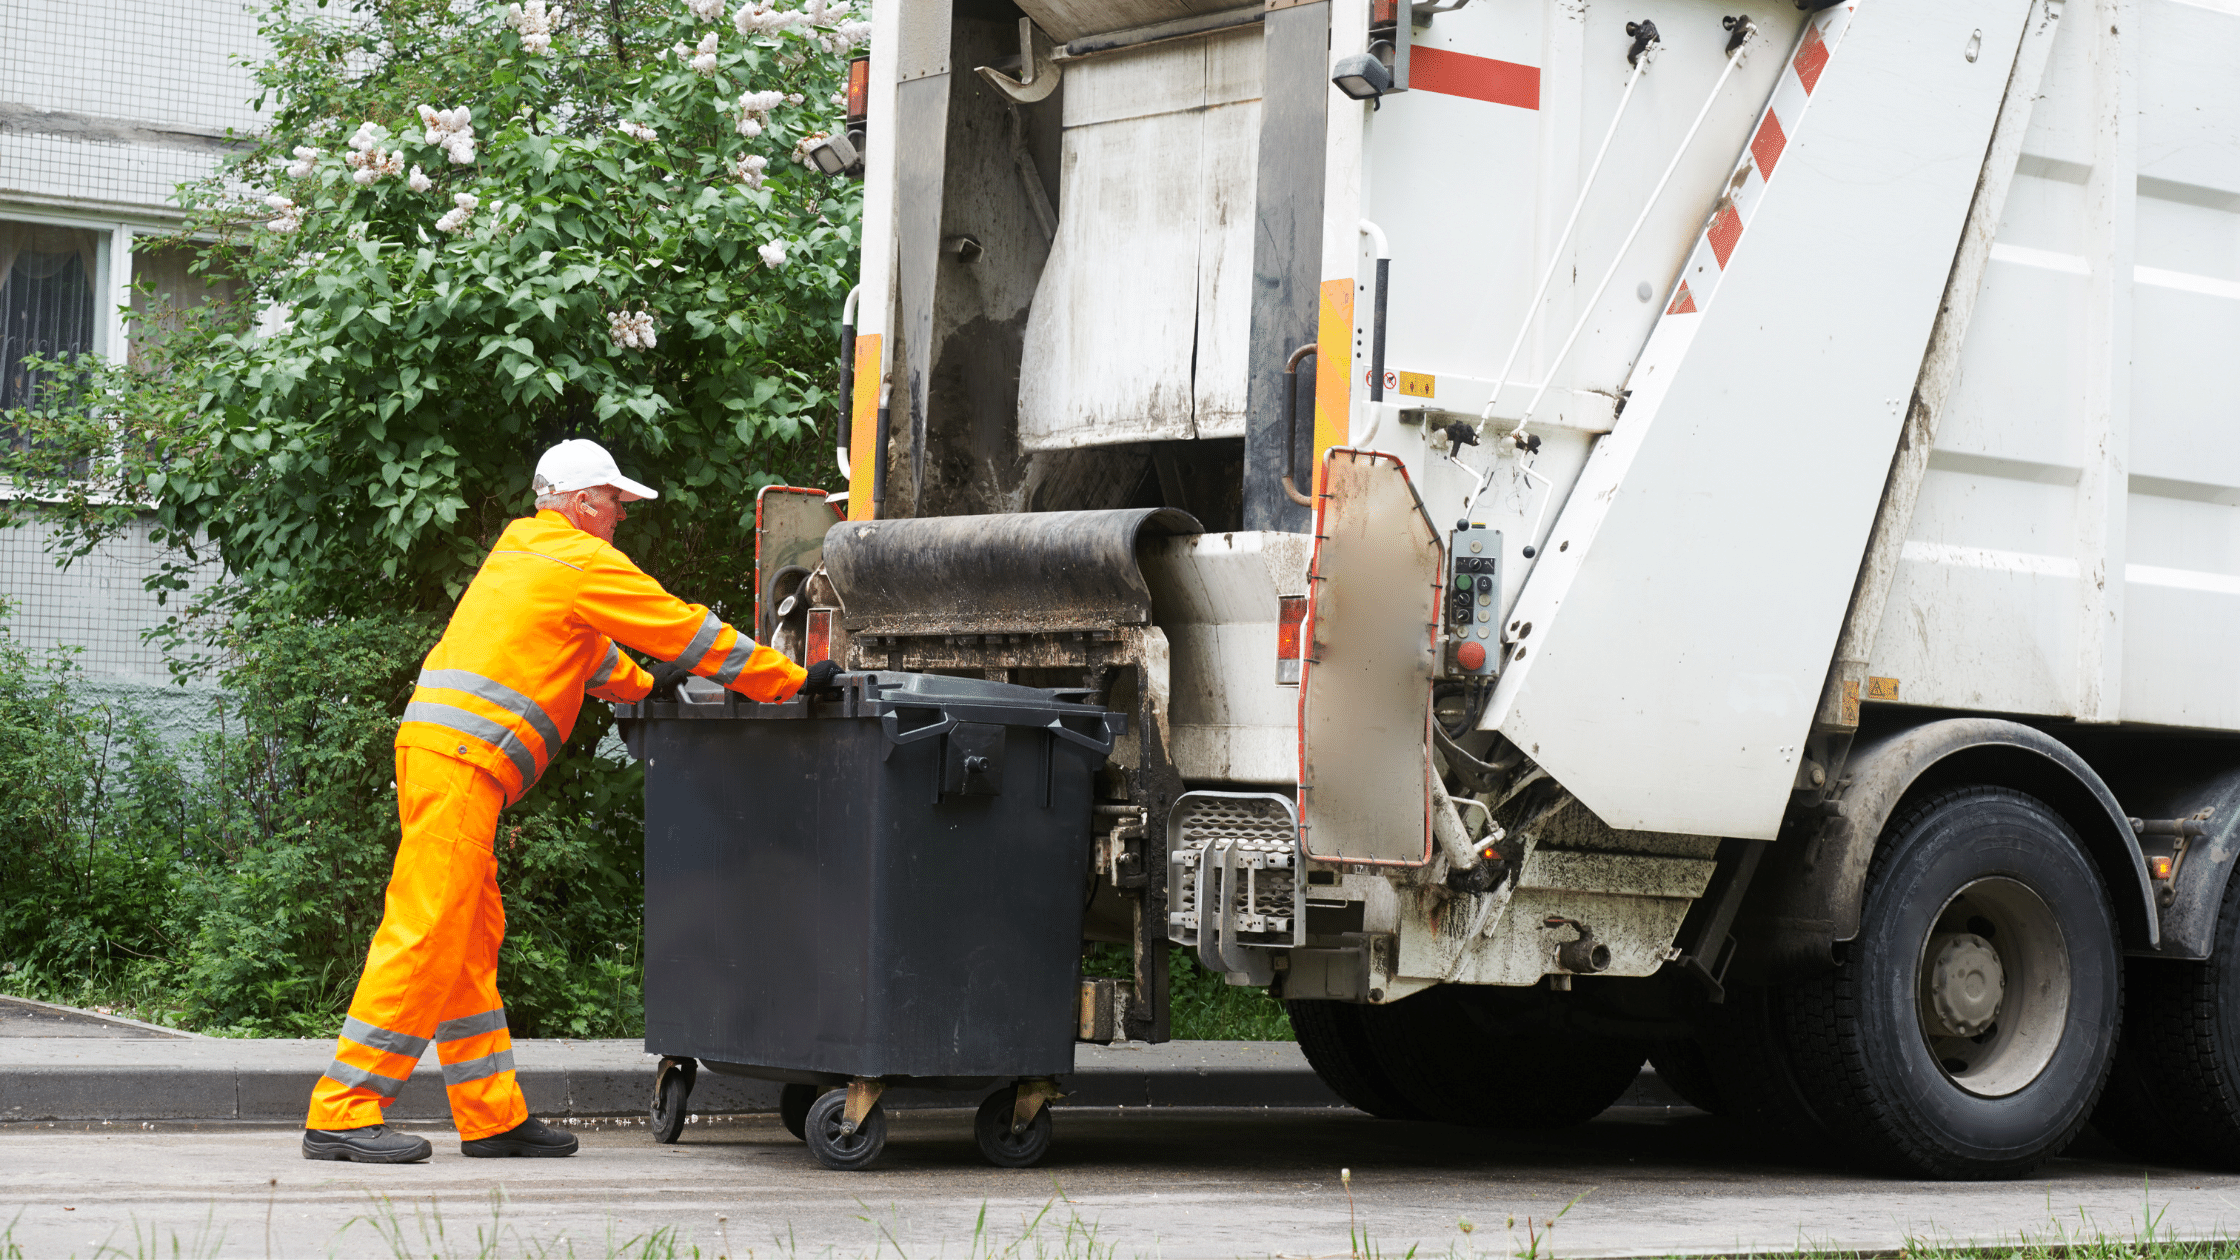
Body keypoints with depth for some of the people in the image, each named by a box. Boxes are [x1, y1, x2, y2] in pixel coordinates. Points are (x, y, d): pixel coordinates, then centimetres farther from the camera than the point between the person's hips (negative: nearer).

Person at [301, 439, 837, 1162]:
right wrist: (795, 680, 5)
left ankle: (492, 1116, 13)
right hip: (461, 758, -10)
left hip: (436, 748, 10)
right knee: (425, 937, -12)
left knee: (470, 941, 11)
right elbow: (689, 632, -1)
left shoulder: (522, 551, 25)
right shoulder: (583, 562, -3)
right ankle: (341, 1114, -13)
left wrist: (644, 686, 42)